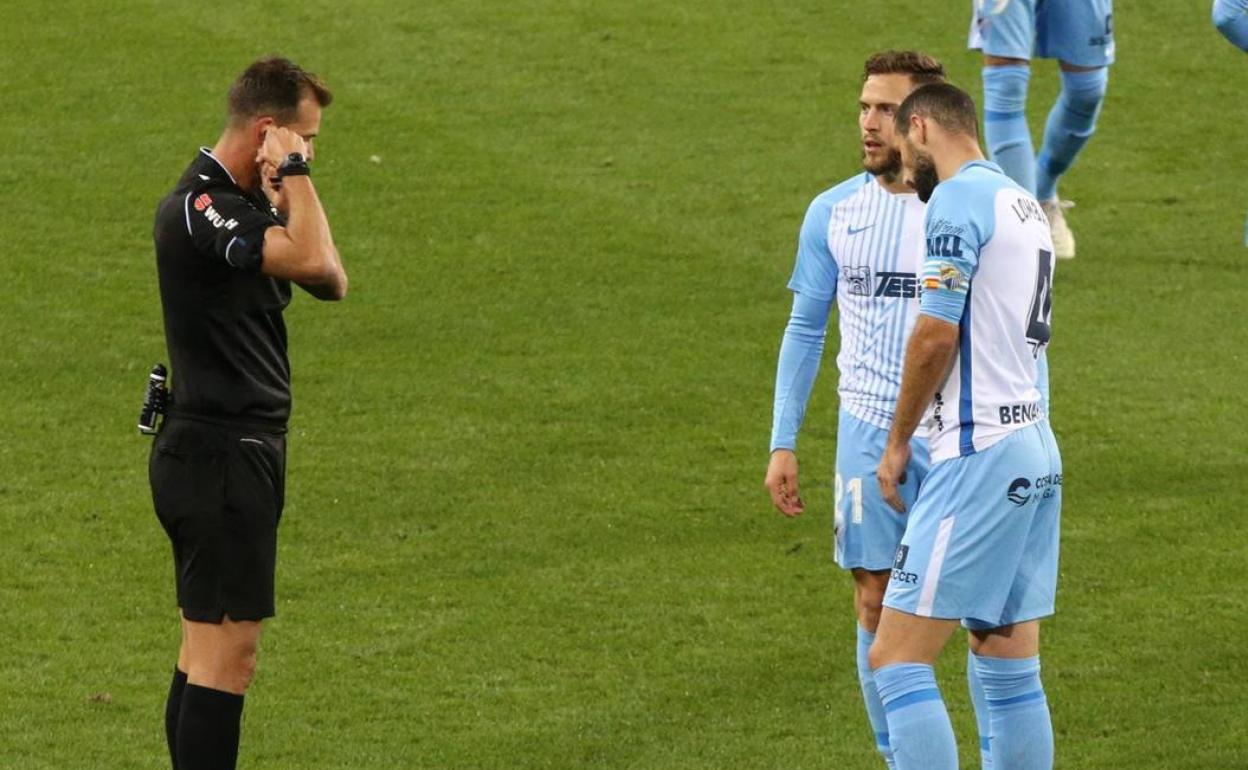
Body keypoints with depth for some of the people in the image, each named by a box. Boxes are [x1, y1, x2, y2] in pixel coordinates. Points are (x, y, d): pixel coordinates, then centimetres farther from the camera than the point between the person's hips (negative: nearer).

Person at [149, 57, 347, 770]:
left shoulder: (244, 203, 15)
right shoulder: (197, 208, -18)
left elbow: (331, 281, 11)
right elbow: (312, 261, -31)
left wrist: (285, 193, 2)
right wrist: (294, 173, -18)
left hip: (243, 450, 11)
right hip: (219, 454, -11)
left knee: (209, 648, 13)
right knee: (227, 653, -11)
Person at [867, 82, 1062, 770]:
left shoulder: (957, 199, -10)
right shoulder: (1025, 204, 18)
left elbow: (937, 334, -15)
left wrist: (897, 442, -2)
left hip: (980, 455, -9)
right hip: (1036, 452, 9)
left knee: (897, 658, -10)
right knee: (1008, 669, 10)